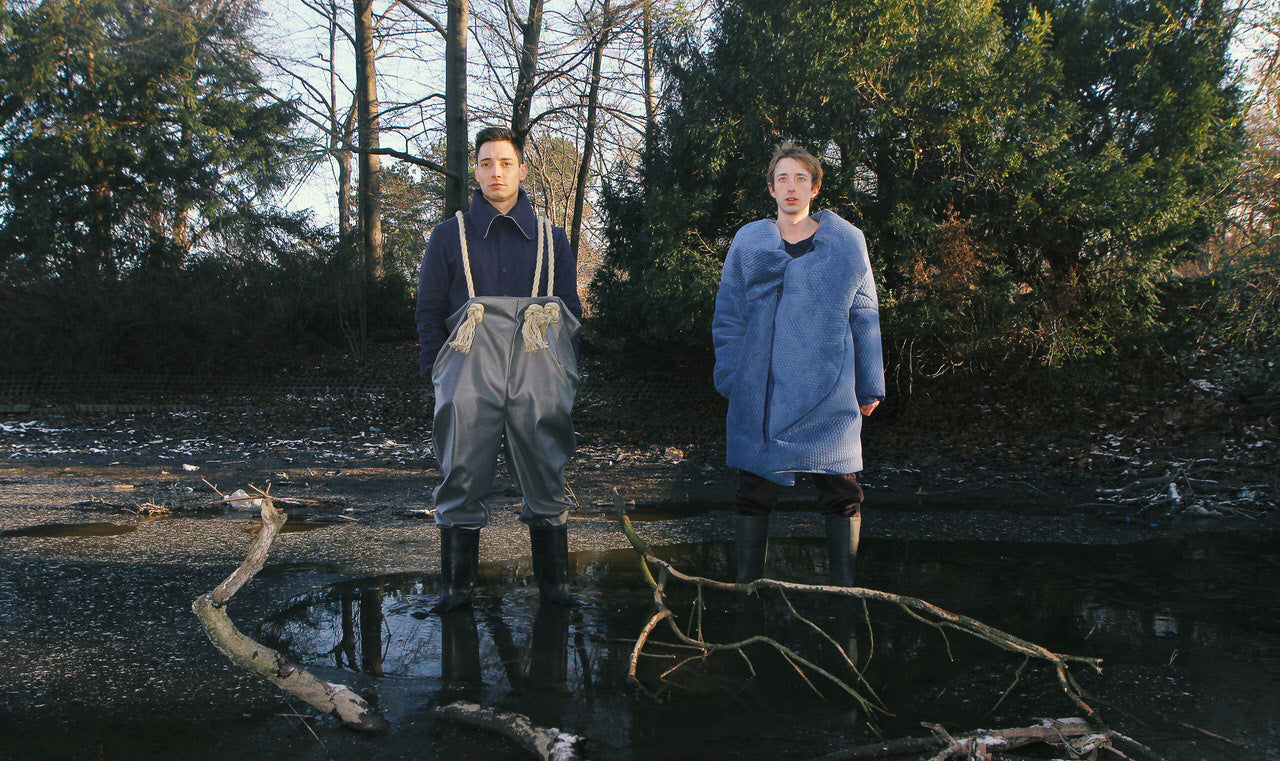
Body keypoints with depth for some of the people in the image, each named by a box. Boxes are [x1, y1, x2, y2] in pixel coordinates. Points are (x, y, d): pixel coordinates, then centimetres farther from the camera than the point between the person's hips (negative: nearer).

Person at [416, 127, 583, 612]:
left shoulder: (551, 238, 14)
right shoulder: (450, 236, 11)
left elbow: (571, 312, 14)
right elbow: (429, 311, 10)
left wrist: (566, 374, 5)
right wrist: (436, 373, 0)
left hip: (538, 377, 1)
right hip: (470, 374, -1)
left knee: (546, 481, 5)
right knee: (462, 484, 1)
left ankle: (552, 581, 18)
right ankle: (457, 586, 13)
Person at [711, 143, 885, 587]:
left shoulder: (847, 242, 8)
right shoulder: (748, 243, 9)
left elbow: (864, 318, 10)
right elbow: (729, 318, 10)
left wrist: (870, 386, 7)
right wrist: (731, 380, 1)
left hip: (829, 396, 0)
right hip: (760, 395, 1)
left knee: (841, 492, 2)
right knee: (754, 492, 4)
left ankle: (844, 587, 16)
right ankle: (747, 585, 17)